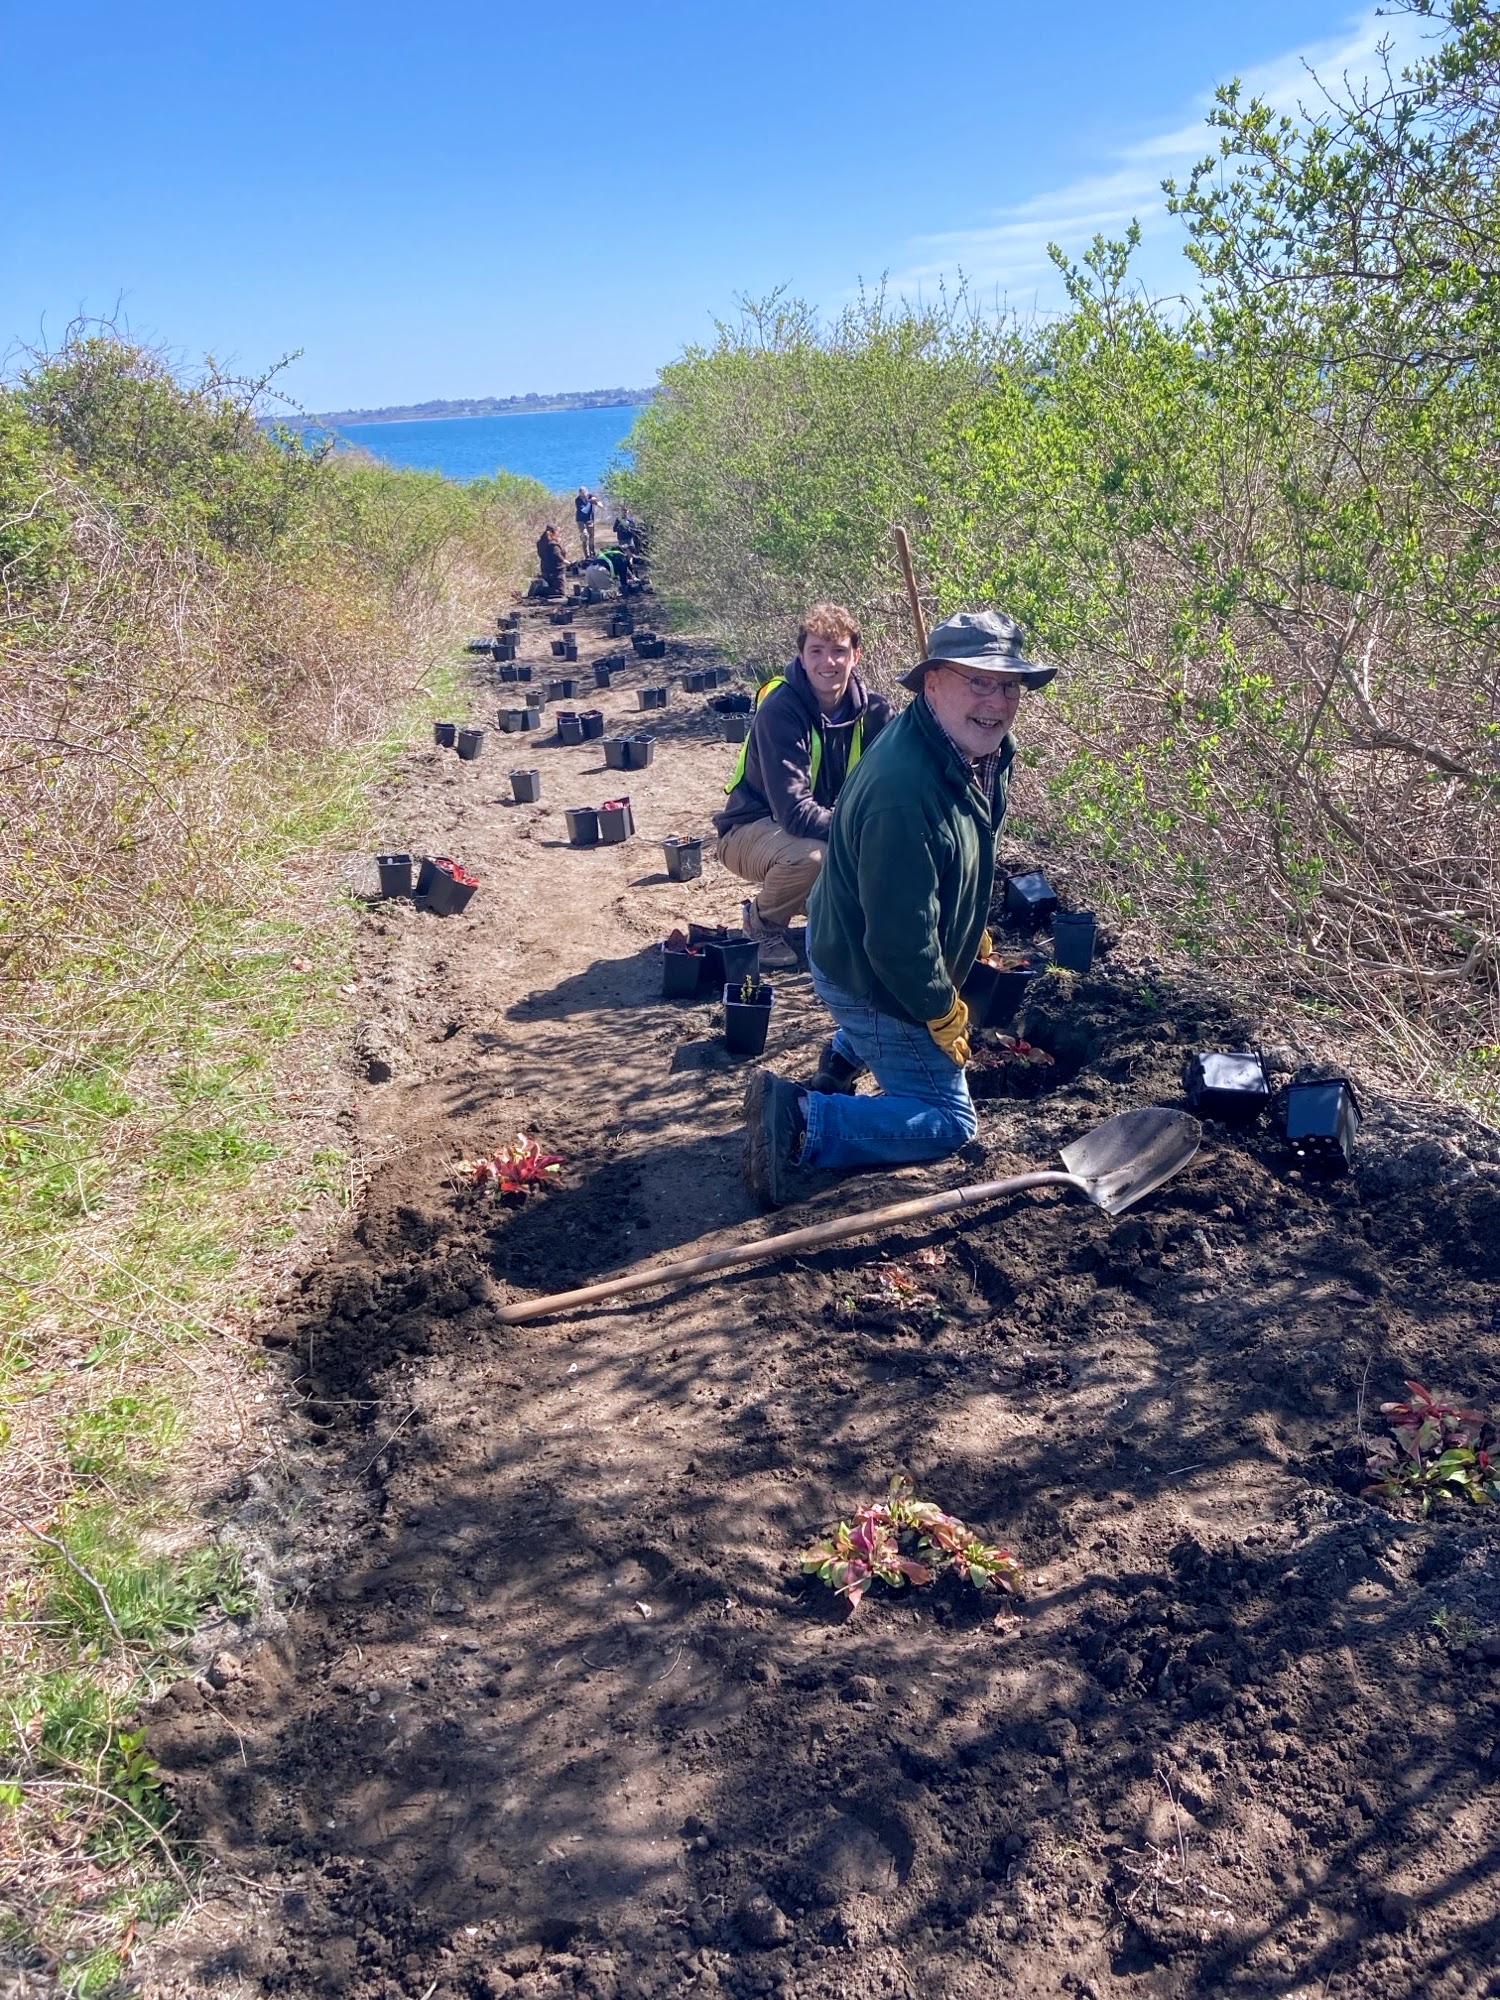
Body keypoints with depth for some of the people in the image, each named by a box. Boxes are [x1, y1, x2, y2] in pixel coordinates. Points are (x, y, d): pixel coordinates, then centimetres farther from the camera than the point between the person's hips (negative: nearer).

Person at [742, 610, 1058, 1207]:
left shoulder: (980, 753, -6)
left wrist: (976, 935, 22)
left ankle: (844, 1055, 36)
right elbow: (902, 939, -32)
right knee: (949, 1123, 0)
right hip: (867, 977, -10)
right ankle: (801, 1120, -7)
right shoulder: (905, 795, -38)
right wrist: (944, 1014, -17)